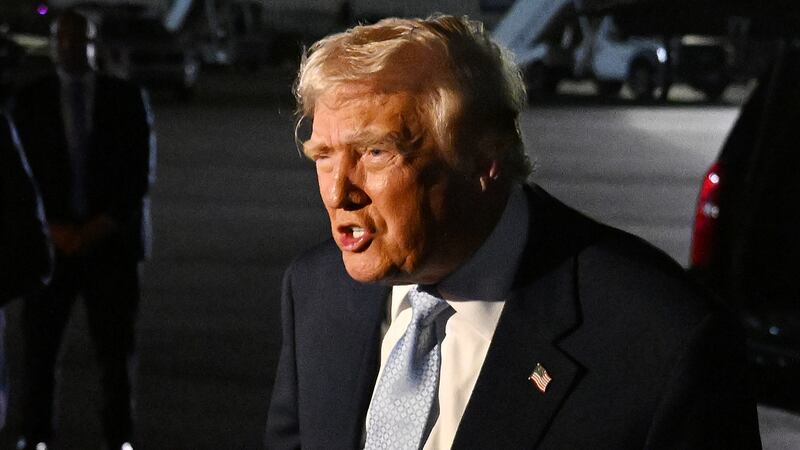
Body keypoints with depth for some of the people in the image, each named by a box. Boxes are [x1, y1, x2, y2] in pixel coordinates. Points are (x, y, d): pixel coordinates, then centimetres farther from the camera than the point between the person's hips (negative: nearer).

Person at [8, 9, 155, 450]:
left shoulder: (127, 97, 4)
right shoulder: (29, 100, 5)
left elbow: (139, 169, 1)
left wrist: (104, 226, -7)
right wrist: (53, 228, -8)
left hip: (111, 237, 0)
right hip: (51, 238, 0)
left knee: (116, 343, 2)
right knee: (39, 340, -2)